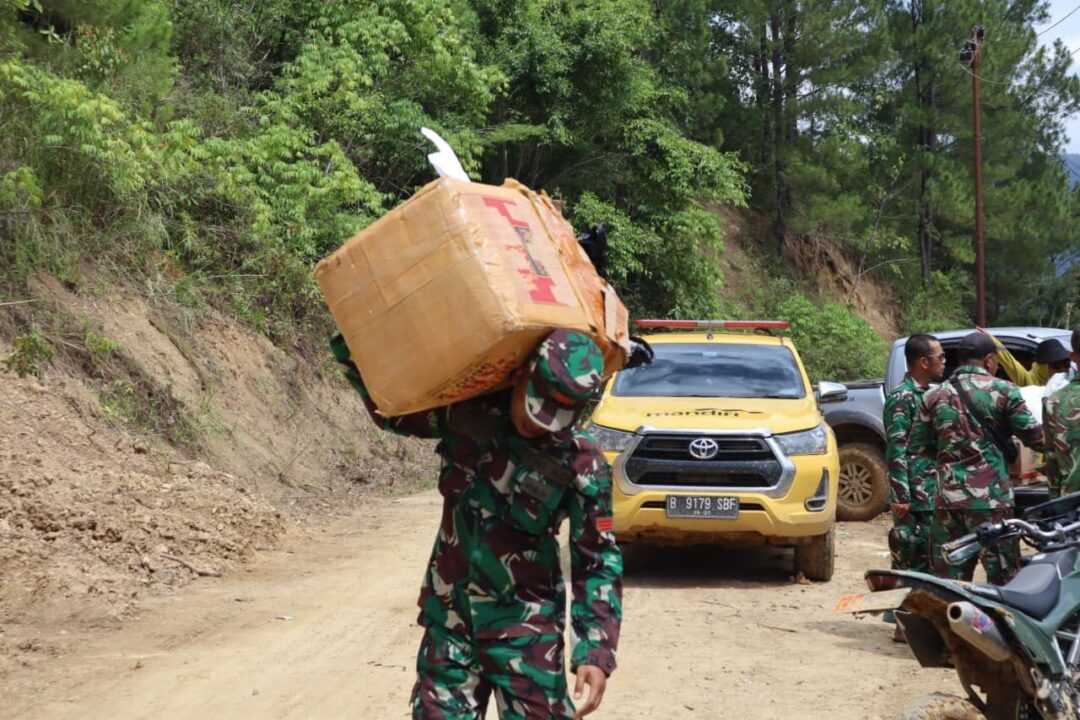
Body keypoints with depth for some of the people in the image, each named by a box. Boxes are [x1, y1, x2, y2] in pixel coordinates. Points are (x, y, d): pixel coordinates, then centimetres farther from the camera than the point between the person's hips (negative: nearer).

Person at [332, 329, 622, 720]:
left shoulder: (582, 464, -14)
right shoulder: (470, 410, -8)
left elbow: (599, 563, -10)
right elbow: (392, 408, 11)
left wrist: (597, 652, -17)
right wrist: (353, 351, -1)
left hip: (525, 624, -3)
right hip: (449, 617, 3)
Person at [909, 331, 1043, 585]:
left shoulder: (935, 396, 8)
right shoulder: (1002, 390, -3)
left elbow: (917, 445, 11)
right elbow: (1035, 436, -4)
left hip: (948, 499, 4)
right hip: (991, 498, -4)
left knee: (948, 579, 8)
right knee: (1003, 577, 1)